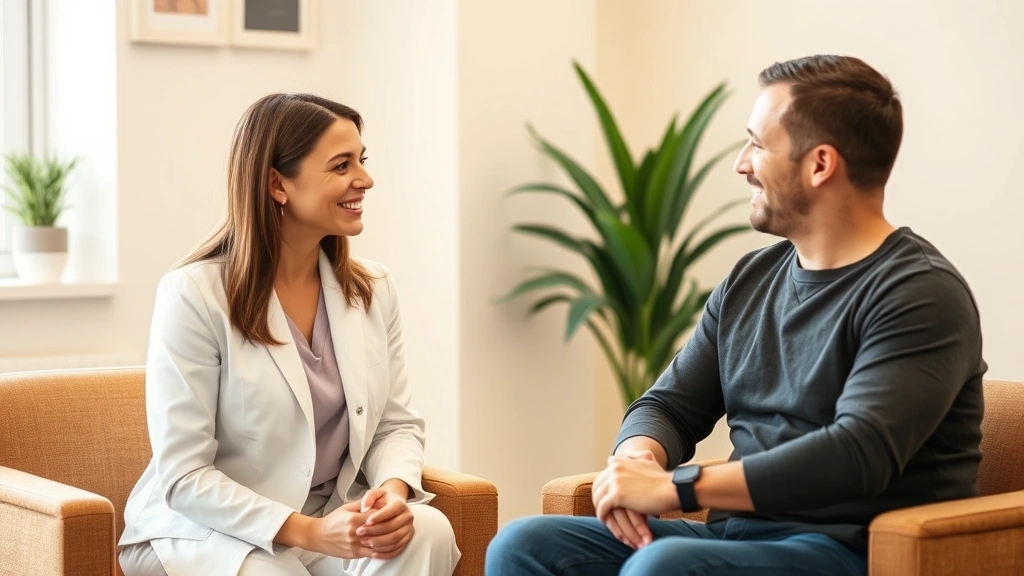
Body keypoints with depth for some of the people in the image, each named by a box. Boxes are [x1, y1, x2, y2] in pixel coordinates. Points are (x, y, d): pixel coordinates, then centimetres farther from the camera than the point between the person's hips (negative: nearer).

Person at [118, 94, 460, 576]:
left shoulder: (373, 289, 4)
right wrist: (307, 532, -25)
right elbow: (184, 477, -15)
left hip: (332, 517, 5)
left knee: (427, 531, -25)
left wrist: (395, 489, -17)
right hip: (207, 532, -5)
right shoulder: (194, 294, -13)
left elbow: (397, 424, 7)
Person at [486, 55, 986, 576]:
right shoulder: (751, 279, 15)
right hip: (736, 533, 8)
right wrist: (636, 461, -10)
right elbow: (669, 404, 16)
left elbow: (858, 454, -23)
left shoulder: (919, 294, -11)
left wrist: (673, 488, -23)